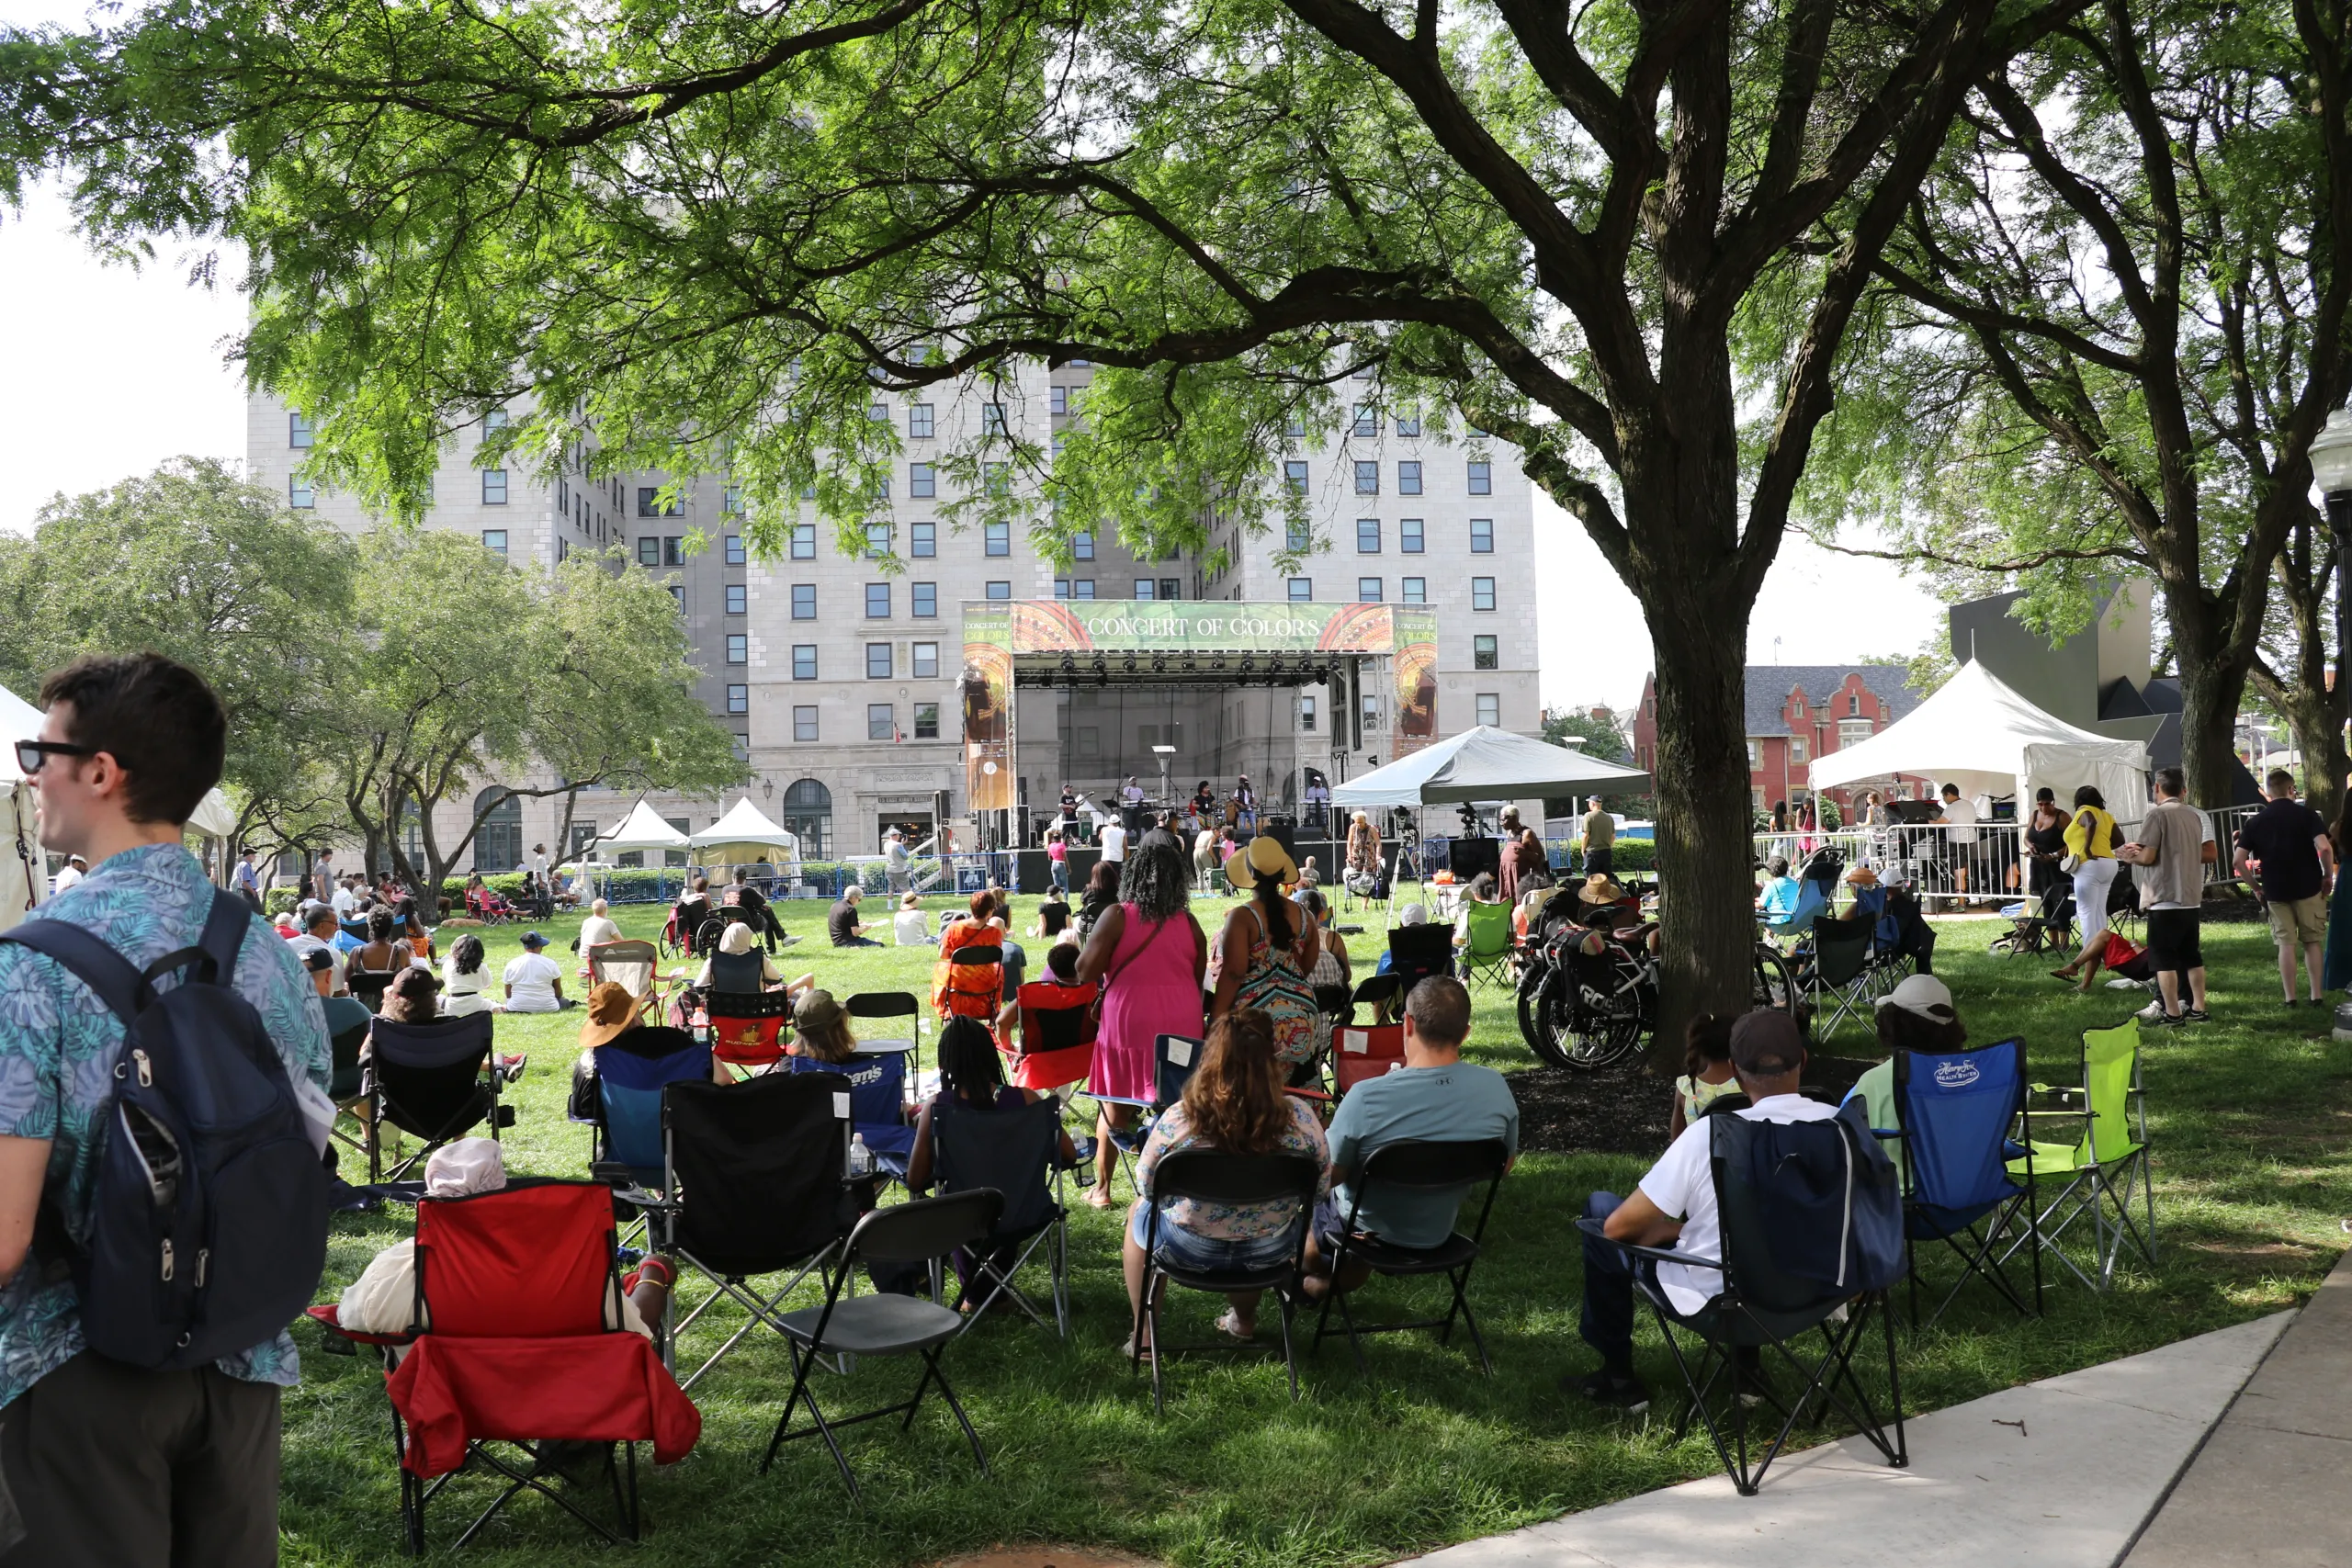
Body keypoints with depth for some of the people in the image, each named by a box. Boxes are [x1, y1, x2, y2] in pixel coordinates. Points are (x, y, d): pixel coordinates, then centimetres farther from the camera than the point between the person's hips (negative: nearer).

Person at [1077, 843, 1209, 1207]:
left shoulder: (1117, 916, -10)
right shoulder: (1189, 924, 1)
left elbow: (1085, 971, -11)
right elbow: (1198, 979, 9)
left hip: (1128, 1023, -2)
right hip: (1181, 1026, 2)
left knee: (1115, 1107, 11)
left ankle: (1102, 1188, 21)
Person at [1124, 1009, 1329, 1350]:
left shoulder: (1177, 1119, -24)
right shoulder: (1300, 1117, -21)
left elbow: (1146, 1187, -8)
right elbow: (1321, 1188, -6)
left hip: (1188, 1251, -2)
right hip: (1269, 1253, 2)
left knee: (1140, 1211, 31)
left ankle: (1143, 1335, 33)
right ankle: (1243, 1322, 50)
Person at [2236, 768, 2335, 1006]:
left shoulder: (2255, 821, 2)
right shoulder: (2306, 814, -5)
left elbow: (2239, 861, -3)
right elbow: (2324, 848, -19)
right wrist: (2328, 875, -5)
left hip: (2275, 891, 1)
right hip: (2308, 888, -1)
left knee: (2286, 944, 6)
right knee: (2312, 942, 9)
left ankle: (2290, 998, 6)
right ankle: (2316, 995, 11)